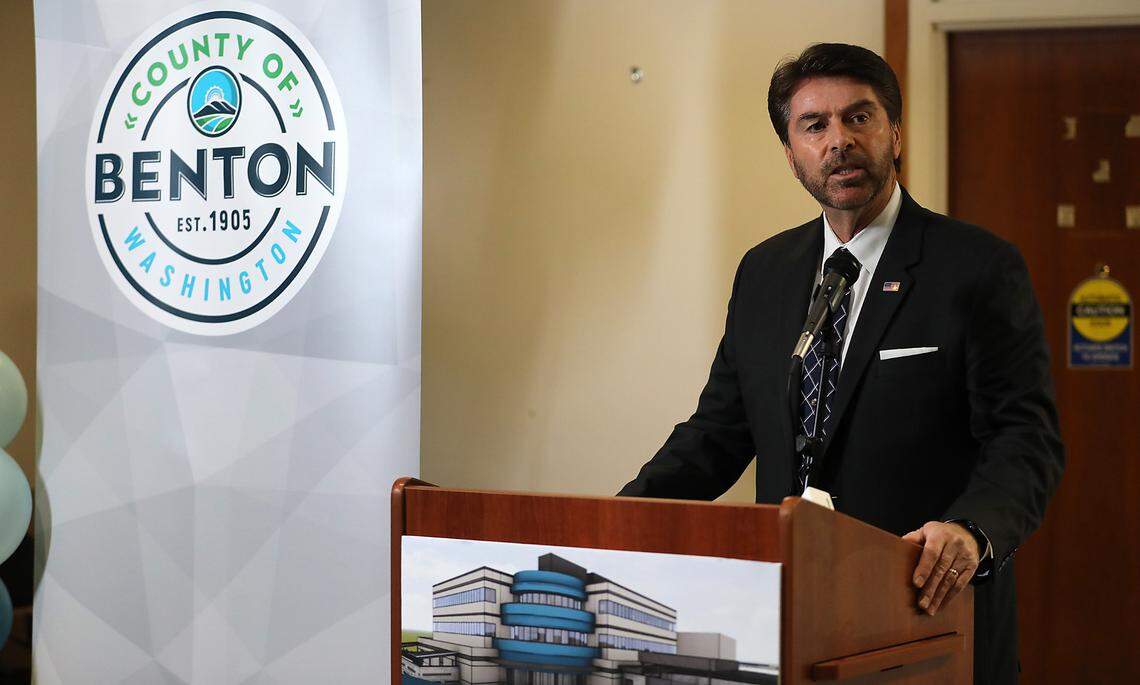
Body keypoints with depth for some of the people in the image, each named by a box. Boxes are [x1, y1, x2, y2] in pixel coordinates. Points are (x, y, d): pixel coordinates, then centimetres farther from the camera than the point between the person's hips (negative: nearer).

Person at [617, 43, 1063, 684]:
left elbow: (1026, 438, -12)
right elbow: (719, 431, 13)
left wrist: (972, 530, -31)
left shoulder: (981, 267, -6)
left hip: (933, 613, -4)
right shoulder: (764, 272, 11)